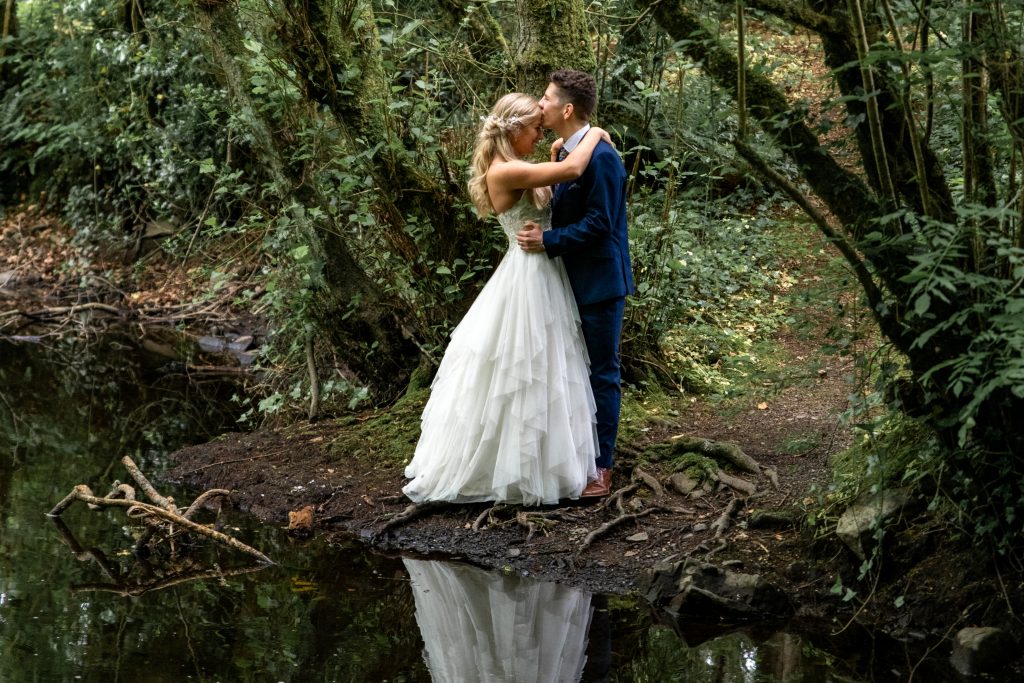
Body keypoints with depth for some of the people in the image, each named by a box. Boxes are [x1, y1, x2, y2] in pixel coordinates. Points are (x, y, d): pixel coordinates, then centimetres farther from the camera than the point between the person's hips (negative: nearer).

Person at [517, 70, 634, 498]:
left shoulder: (600, 157, -19)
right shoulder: (570, 153, 11)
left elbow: (599, 223, -23)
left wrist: (548, 241, -22)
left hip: (600, 283, -9)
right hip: (577, 282, 9)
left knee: (602, 374, -1)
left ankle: (601, 468, 5)